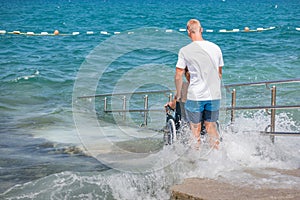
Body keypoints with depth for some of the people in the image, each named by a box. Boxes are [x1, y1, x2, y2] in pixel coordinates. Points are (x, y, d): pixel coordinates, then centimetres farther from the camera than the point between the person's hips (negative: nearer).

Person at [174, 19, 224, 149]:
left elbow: (178, 76, -4)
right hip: (214, 95, 4)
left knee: (195, 129, 8)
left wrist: (178, 94, 11)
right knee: (211, 126, 15)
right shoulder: (215, 48, 5)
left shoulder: (185, 51, -7)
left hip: (195, 96, -3)